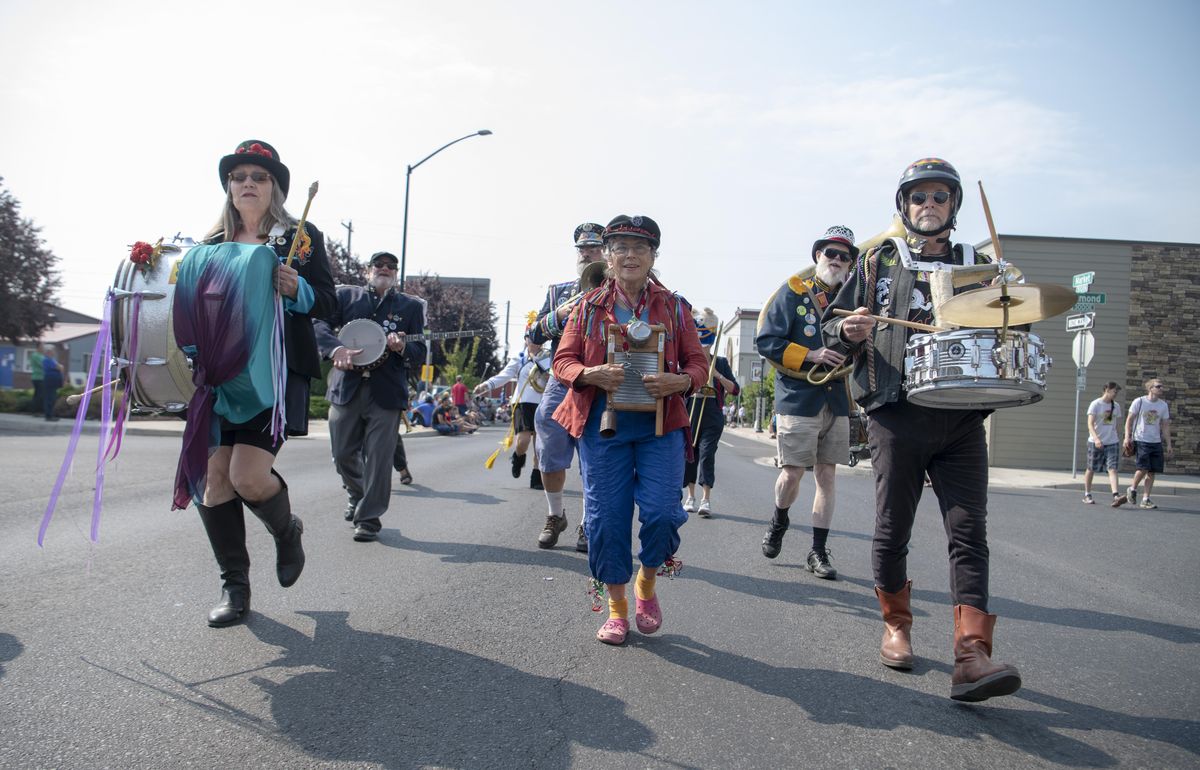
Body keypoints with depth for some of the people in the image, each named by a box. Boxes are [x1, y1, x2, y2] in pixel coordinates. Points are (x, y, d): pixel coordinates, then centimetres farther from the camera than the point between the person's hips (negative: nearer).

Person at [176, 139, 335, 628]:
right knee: (213, 477, -2)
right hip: (219, 373, 5)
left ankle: (287, 530, 19)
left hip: (274, 372, -4)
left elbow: (327, 302, 1)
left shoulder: (301, 237, 6)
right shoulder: (211, 245, 17)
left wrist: (297, 289, -19)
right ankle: (234, 586, 12)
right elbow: (194, 300, 22)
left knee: (248, 476, -15)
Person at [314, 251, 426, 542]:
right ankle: (357, 494, 37)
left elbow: (420, 352, 7)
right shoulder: (346, 296, 12)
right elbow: (319, 324, -1)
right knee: (343, 454, 8)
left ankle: (369, 518, 6)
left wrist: (402, 347, -16)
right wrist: (336, 348, -20)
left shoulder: (411, 306, 11)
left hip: (387, 392, -1)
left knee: (378, 458, -4)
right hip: (346, 387, 1)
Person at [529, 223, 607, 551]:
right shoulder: (558, 290, 17)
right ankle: (556, 516, 25)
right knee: (550, 459, 4)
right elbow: (535, 335, 10)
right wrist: (559, 315, -8)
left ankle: (587, 525, 13)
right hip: (561, 381, 3)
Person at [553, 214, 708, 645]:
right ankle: (617, 608, 20)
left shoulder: (673, 307, 8)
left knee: (661, 512, -10)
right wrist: (591, 374, -18)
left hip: (661, 427, 0)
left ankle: (646, 584, 21)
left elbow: (698, 363, 7)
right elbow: (562, 361, 4)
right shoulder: (589, 306, 7)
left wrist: (680, 381, -16)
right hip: (602, 427, 0)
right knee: (605, 518, 1)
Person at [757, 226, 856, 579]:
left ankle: (818, 552, 14)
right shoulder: (792, 292, 0)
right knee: (792, 472, -3)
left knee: (826, 476, 6)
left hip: (836, 399, 4)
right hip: (798, 397, -4)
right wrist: (811, 356, -16)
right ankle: (779, 522, 28)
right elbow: (766, 341, -8)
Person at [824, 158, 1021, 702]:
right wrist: (847, 331, -11)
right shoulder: (878, 263, 11)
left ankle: (972, 655, -11)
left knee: (968, 533, -8)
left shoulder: (976, 266, 16)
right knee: (892, 530, 6)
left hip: (962, 418, 1)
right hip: (897, 416, -1)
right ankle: (896, 625, 27)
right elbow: (832, 322, 12)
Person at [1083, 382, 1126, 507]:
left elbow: (1117, 424, 18)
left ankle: (1116, 496, -22)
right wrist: (1096, 438, -31)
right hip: (1095, 442, -3)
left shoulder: (1116, 406, 9)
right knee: (1091, 469, 8)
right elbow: (1090, 424, -17)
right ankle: (1087, 495, 22)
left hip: (1112, 442, 4)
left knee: (1112, 469, -10)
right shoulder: (1095, 404, -8)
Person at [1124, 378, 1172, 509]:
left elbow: (1165, 425, 13)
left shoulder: (1163, 405, 7)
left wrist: (1168, 444, 9)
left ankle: (1145, 500, 9)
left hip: (1156, 442, 4)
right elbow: (1129, 420, -1)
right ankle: (1132, 489, 13)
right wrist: (1127, 437, -9)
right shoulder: (1139, 402, -5)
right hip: (1141, 440, -4)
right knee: (1143, 468, -13)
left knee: (1152, 471, 2)